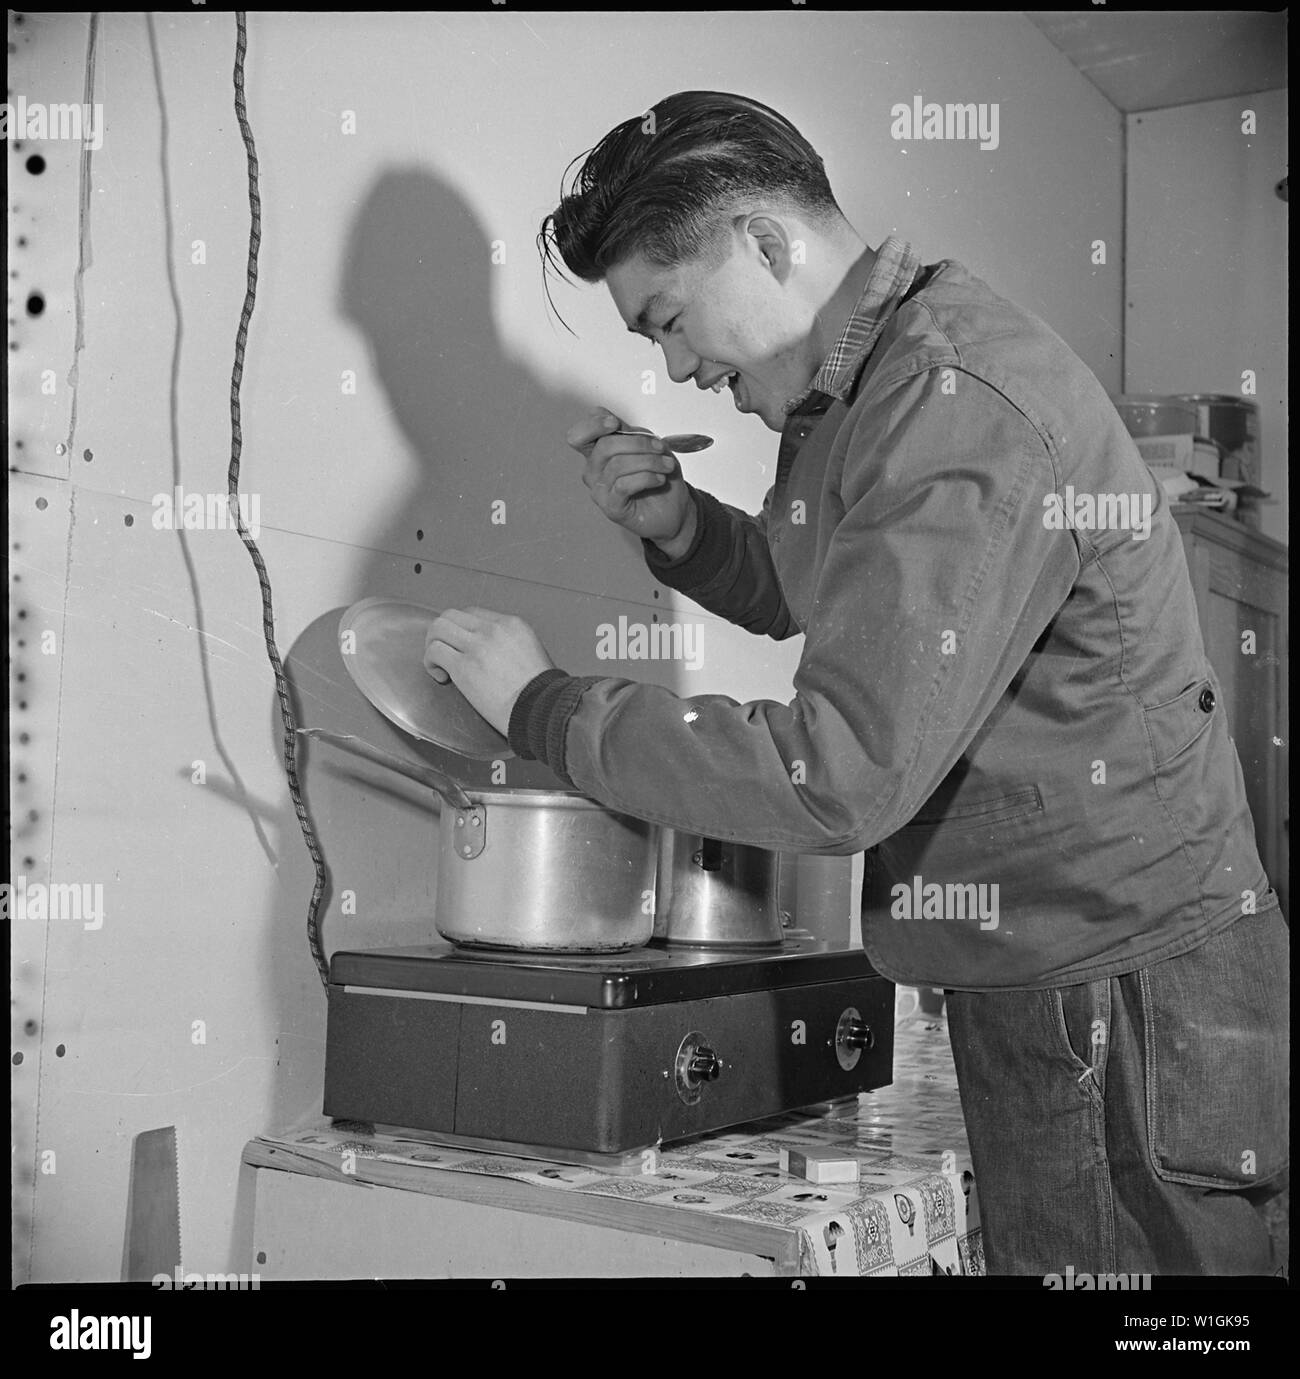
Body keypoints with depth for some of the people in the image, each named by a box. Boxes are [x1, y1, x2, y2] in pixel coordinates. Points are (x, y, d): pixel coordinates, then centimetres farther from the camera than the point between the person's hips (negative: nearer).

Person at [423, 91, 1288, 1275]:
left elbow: (841, 778, -28)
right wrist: (676, 525, 4)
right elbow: (827, 602, 25)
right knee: (1032, 1245, 16)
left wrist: (544, 705, -17)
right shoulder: (875, 382, 8)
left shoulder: (959, 407, -22)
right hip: (1036, 970, 9)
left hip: (1118, 993, -9)